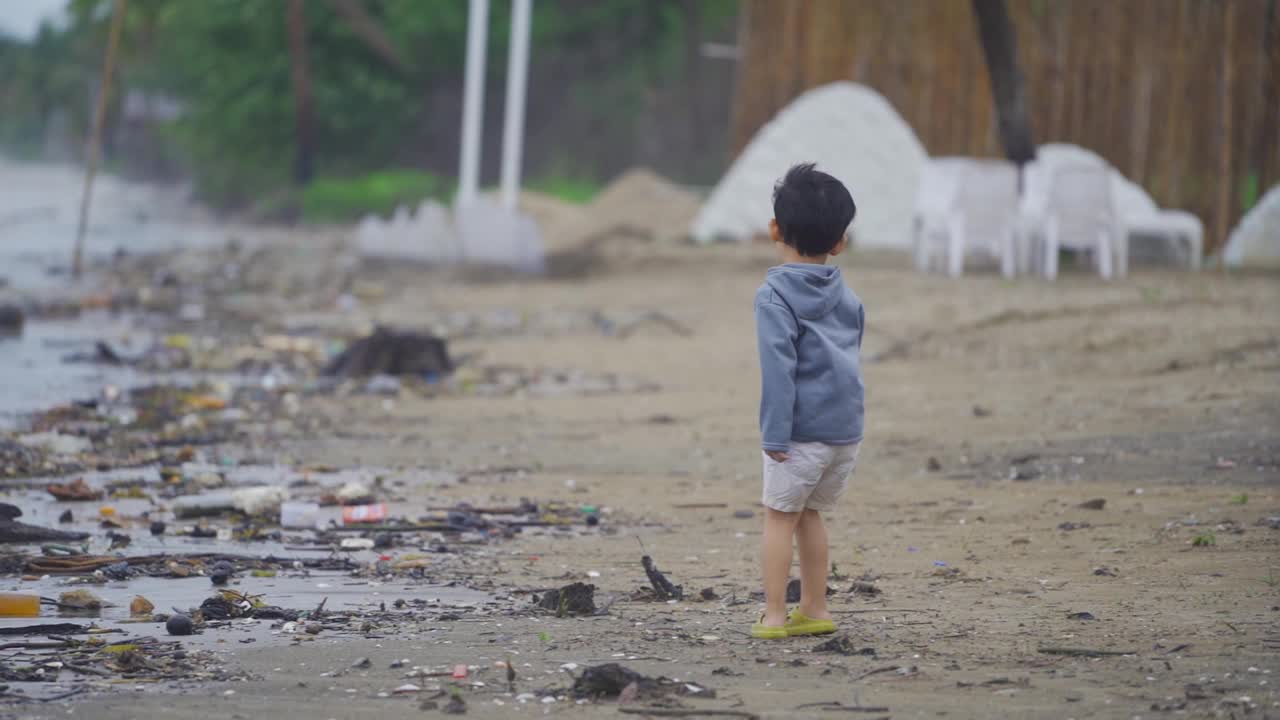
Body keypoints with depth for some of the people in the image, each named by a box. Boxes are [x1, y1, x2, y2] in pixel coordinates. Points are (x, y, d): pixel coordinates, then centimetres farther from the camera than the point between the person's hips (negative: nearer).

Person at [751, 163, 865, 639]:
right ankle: (814, 609, 22)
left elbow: (778, 367, -16)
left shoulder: (775, 295, -10)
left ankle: (774, 615, 0)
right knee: (810, 514, 18)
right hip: (848, 428, 6)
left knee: (780, 515, 2)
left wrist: (775, 434, -17)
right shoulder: (846, 296, 13)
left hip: (803, 432, -6)